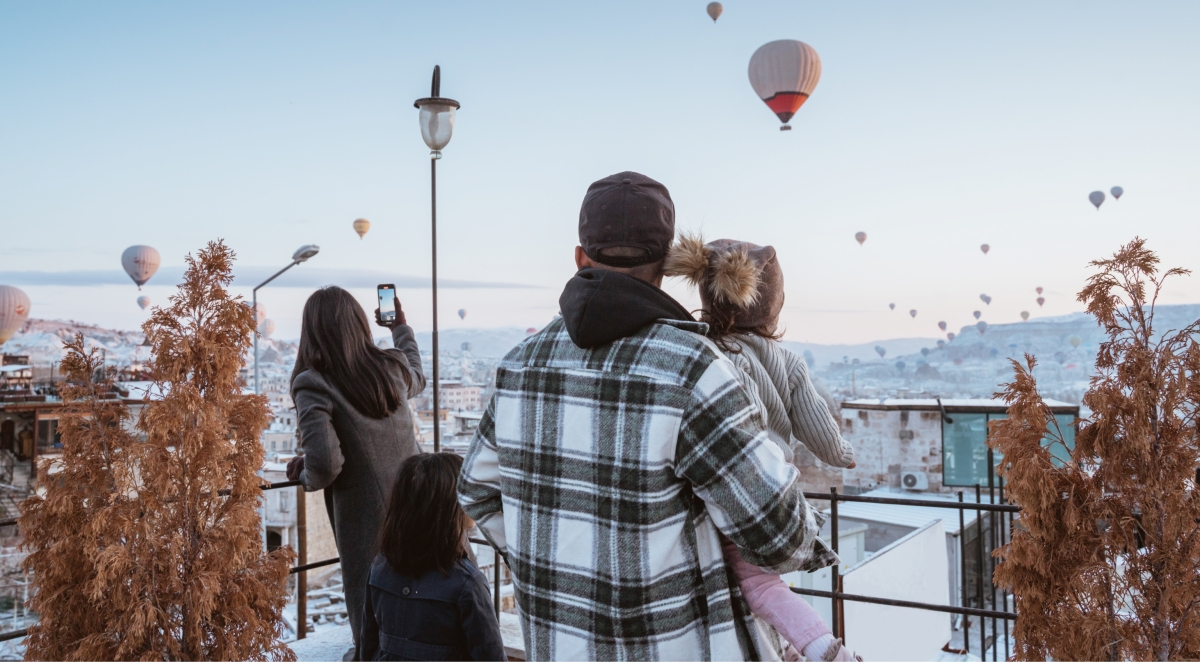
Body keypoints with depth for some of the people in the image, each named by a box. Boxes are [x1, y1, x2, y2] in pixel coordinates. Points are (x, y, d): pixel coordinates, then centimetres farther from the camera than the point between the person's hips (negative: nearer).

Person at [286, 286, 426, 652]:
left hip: (364, 516, -4)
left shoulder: (313, 384, -16)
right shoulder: (393, 366, 0)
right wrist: (401, 327, 40)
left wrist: (306, 476, 0)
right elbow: (417, 377, 26)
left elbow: (325, 463, -23)